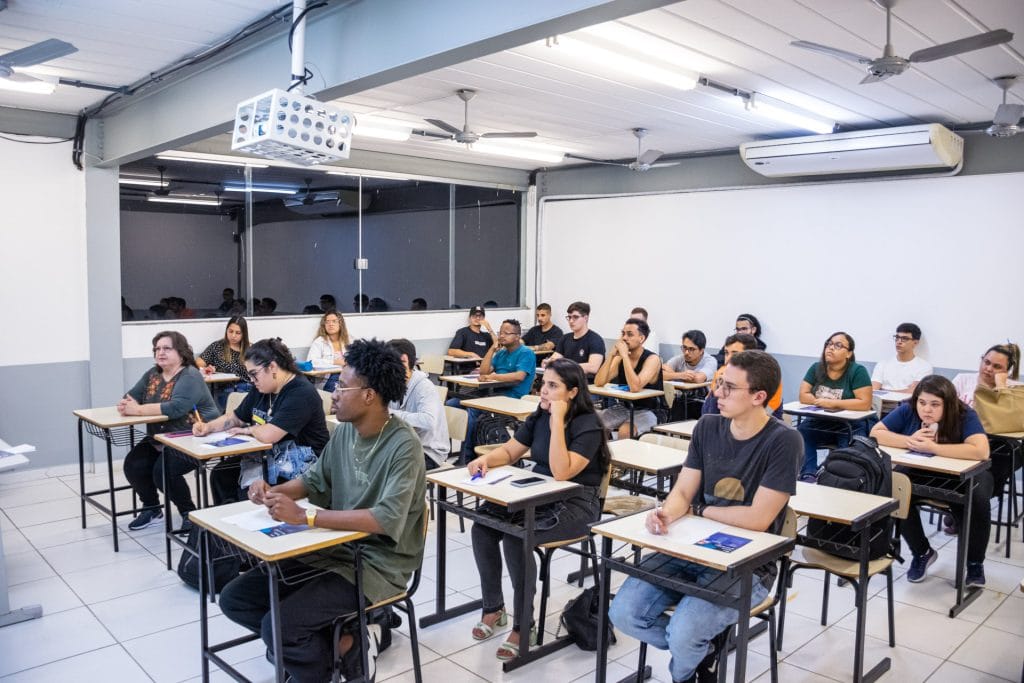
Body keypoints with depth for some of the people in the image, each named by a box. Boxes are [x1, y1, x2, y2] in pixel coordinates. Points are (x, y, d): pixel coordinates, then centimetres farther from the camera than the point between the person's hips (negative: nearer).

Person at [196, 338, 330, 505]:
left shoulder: (301, 393, -22)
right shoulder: (261, 390, 8)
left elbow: (268, 435, -28)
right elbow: (234, 418, 20)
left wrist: (248, 430, -7)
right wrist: (208, 427, 2)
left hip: (298, 465, -9)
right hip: (269, 456, 9)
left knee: (249, 488, -24)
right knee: (220, 473, 2)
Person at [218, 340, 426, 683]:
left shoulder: (403, 446, -21)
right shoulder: (344, 431, 2)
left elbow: (387, 520, -32)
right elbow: (315, 481, 16)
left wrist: (305, 516, -32)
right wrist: (273, 492, -5)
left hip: (378, 565, -8)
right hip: (334, 549, 8)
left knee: (278, 625, -22)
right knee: (234, 599, 4)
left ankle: (347, 651, 4)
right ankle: (338, 640, 6)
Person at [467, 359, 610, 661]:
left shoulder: (588, 426, -16)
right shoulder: (539, 417, 5)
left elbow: (561, 472, -28)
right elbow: (509, 451, 12)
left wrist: (558, 421, -28)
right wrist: (486, 459, -10)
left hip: (575, 505, -7)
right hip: (537, 496, 7)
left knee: (515, 536, -29)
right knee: (482, 524, -15)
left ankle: (523, 624, -12)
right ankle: (493, 607, 3)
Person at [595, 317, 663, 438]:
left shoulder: (652, 359, -15)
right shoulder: (620, 357, 1)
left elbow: (635, 387, -32)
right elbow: (599, 383, -9)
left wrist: (625, 355, -28)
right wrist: (611, 355, -18)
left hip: (646, 412, -6)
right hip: (622, 408, 6)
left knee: (624, 431, -33)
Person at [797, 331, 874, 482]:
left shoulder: (857, 371, -10)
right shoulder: (816, 368, 3)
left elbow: (865, 403, -18)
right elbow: (803, 396, 0)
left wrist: (833, 403, -19)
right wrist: (823, 402, -16)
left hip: (851, 425, -4)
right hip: (821, 422, 4)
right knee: (801, 431, -25)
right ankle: (809, 475, -28)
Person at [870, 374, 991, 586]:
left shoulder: (965, 416, -22)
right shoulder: (907, 410, -13)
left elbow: (981, 451, -38)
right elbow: (876, 433, -14)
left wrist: (933, 447, -37)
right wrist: (910, 441, -30)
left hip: (962, 477, -2)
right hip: (919, 475, 2)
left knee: (977, 503, -32)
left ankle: (975, 562, -1)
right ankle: (922, 553, 1)